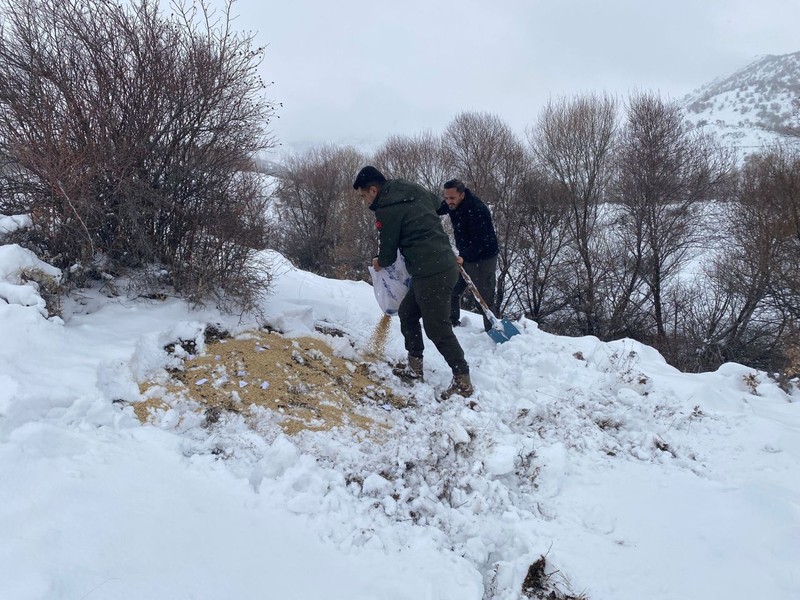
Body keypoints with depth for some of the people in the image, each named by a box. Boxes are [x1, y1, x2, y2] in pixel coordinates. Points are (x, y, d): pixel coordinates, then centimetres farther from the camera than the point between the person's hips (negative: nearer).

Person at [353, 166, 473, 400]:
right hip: (444, 264, 10)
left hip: (432, 274, -10)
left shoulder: (388, 209, -12)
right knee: (407, 312, 19)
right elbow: (437, 203, 33)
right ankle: (414, 368, 26)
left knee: (437, 328, -3)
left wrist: (379, 263, 21)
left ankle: (463, 381, 5)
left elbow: (388, 253, -2)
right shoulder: (414, 190, 11)